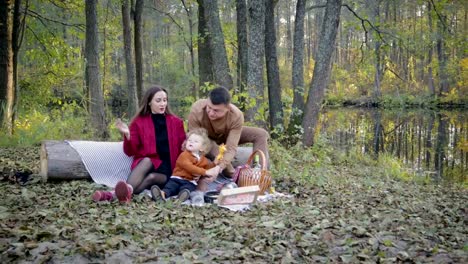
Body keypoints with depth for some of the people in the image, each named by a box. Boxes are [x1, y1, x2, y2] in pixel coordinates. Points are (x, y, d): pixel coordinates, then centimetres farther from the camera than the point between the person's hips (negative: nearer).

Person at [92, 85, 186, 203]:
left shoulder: (176, 122, 10)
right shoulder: (139, 122, 6)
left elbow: (182, 149, 16)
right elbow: (130, 152, 2)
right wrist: (127, 135, -17)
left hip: (168, 171, 0)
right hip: (146, 165, 0)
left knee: (152, 177, -34)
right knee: (146, 161, -36)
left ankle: (115, 194, -56)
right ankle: (127, 190, -61)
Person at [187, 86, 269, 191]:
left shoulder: (237, 116, -36)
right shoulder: (196, 110, -38)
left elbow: (231, 148, -36)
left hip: (227, 136, 2)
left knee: (261, 134, -15)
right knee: (211, 147, -38)